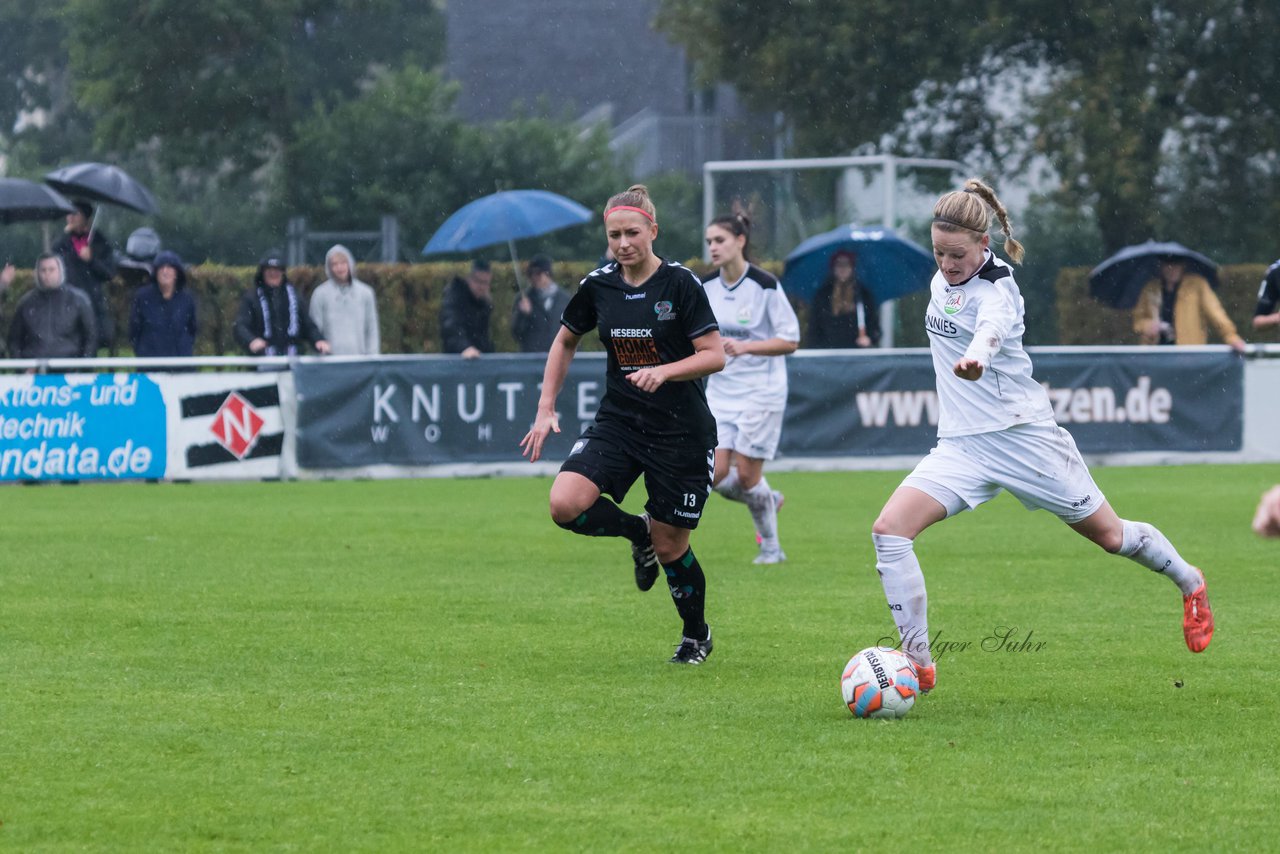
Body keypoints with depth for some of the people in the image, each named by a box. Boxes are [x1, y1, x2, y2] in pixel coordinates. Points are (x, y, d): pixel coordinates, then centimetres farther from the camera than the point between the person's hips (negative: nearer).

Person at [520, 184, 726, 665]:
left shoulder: (680, 283, -11)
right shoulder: (598, 286, 1)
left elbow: (715, 355, -12)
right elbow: (565, 342, 17)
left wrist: (663, 371, -28)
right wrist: (546, 408, 10)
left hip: (681, 433, -4)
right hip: (617, 423, 4)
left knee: (670, 548, 2)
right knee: (565, 505, -20)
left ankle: (697, 635, 30)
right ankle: (638, 532, 10)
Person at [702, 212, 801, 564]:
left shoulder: (765, 286, -12)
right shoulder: (707, 287, 4)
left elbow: (790, 340, -12)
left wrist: (745, 347, -23)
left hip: (760, 393, -5)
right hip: (720, 391, 5)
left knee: (746, 475, -6)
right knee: (716, 475, -6)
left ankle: (771, 546, 14)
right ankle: (768, 500, 25)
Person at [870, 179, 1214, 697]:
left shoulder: (995, 290, -21)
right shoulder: (945, 277, 1)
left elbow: (993, 325, -45)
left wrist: (975, 355, -69)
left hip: (1022, 435, -6)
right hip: (961, 445, 6)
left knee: (1109, 535, 9)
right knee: (889, 529, -16)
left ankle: (1189, 583, 40)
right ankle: (918, 663, -13)